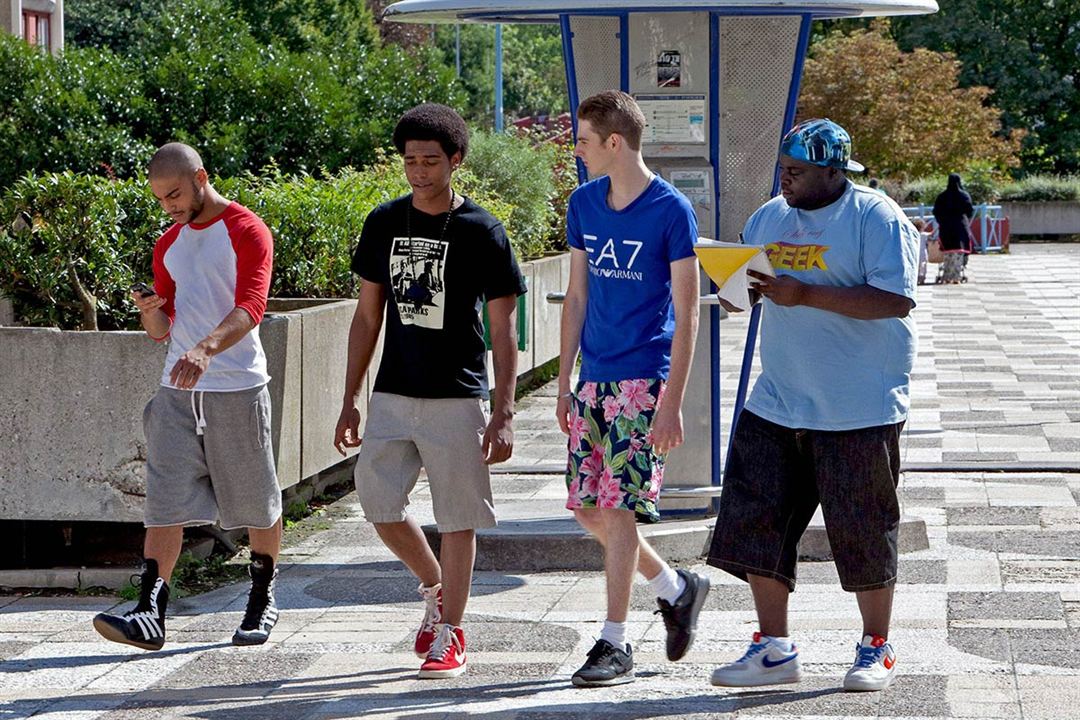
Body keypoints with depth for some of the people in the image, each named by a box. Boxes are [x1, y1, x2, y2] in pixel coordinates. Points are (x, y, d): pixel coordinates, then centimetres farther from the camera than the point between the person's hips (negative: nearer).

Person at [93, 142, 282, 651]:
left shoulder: (247, 232, -6)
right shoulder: (168, 246, 16)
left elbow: (249, 308, -20)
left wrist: (206, 348, -37)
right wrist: (150, 313, -5)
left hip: (238, 387, -5)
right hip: (177, 387, 5)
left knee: (256, 503, 7)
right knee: (165, 502, -7)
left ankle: (263, 601, 25)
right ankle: (151, 613, -14)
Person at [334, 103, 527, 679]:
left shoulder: (482, 232, -7)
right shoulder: (384, 223, 5)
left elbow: (504, 333, -6)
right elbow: (367, 314, 11)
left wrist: (503, 415, -12)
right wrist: (350, 399, 8)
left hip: (456, 399, -4)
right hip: (393, 395, 4)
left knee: (457, 519, 1)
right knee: (378, 504, 1)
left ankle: (450, 636, 12)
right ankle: (434, 587, 27)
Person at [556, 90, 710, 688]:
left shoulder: (671, 211, -10)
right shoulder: (584, 204, 8)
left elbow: (686, 313, -10)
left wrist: (672, 402, -14)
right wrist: (564, 381, 11)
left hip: (643, 380, -7)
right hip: (593, 379, 7)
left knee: (618, 509, -8)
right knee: (587, 509, 6)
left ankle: (615, 644, 0)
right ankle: (677, 589, 26)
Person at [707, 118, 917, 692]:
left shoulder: (877, 218, -8)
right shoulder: (768, 218, 13)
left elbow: (896, 299, -18)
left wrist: (807, 295, -23)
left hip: (858, 409, -6)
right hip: (776, 403, 6)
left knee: (862, 530, 2)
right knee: (757, 520, 1)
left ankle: (875, 649, 17)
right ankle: (773, 649, 10)